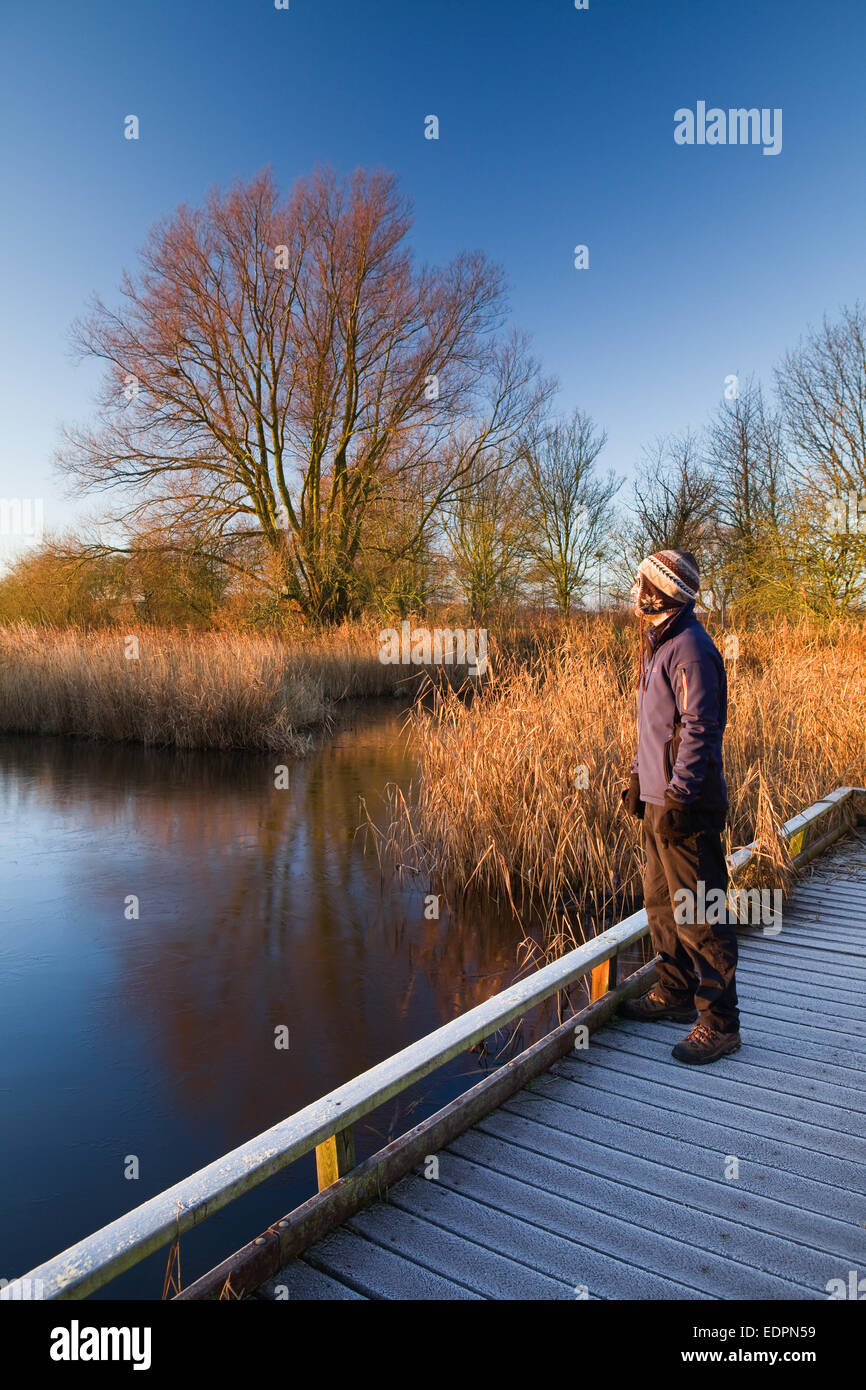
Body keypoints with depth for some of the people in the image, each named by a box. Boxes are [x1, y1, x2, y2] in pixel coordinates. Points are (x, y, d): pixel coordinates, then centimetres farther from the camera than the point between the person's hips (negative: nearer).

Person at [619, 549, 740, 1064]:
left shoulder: (690, 650, -17)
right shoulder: (659, 645, 14)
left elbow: (700, 730, -21)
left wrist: (678, 797, -23)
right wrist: (640, 776, 22)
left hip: (686, 806, -10)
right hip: (659, 798, 10)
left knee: (699, 913, -3)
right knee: (661, 902, 19)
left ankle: (720, 1022, 8)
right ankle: (675, 994, 33)